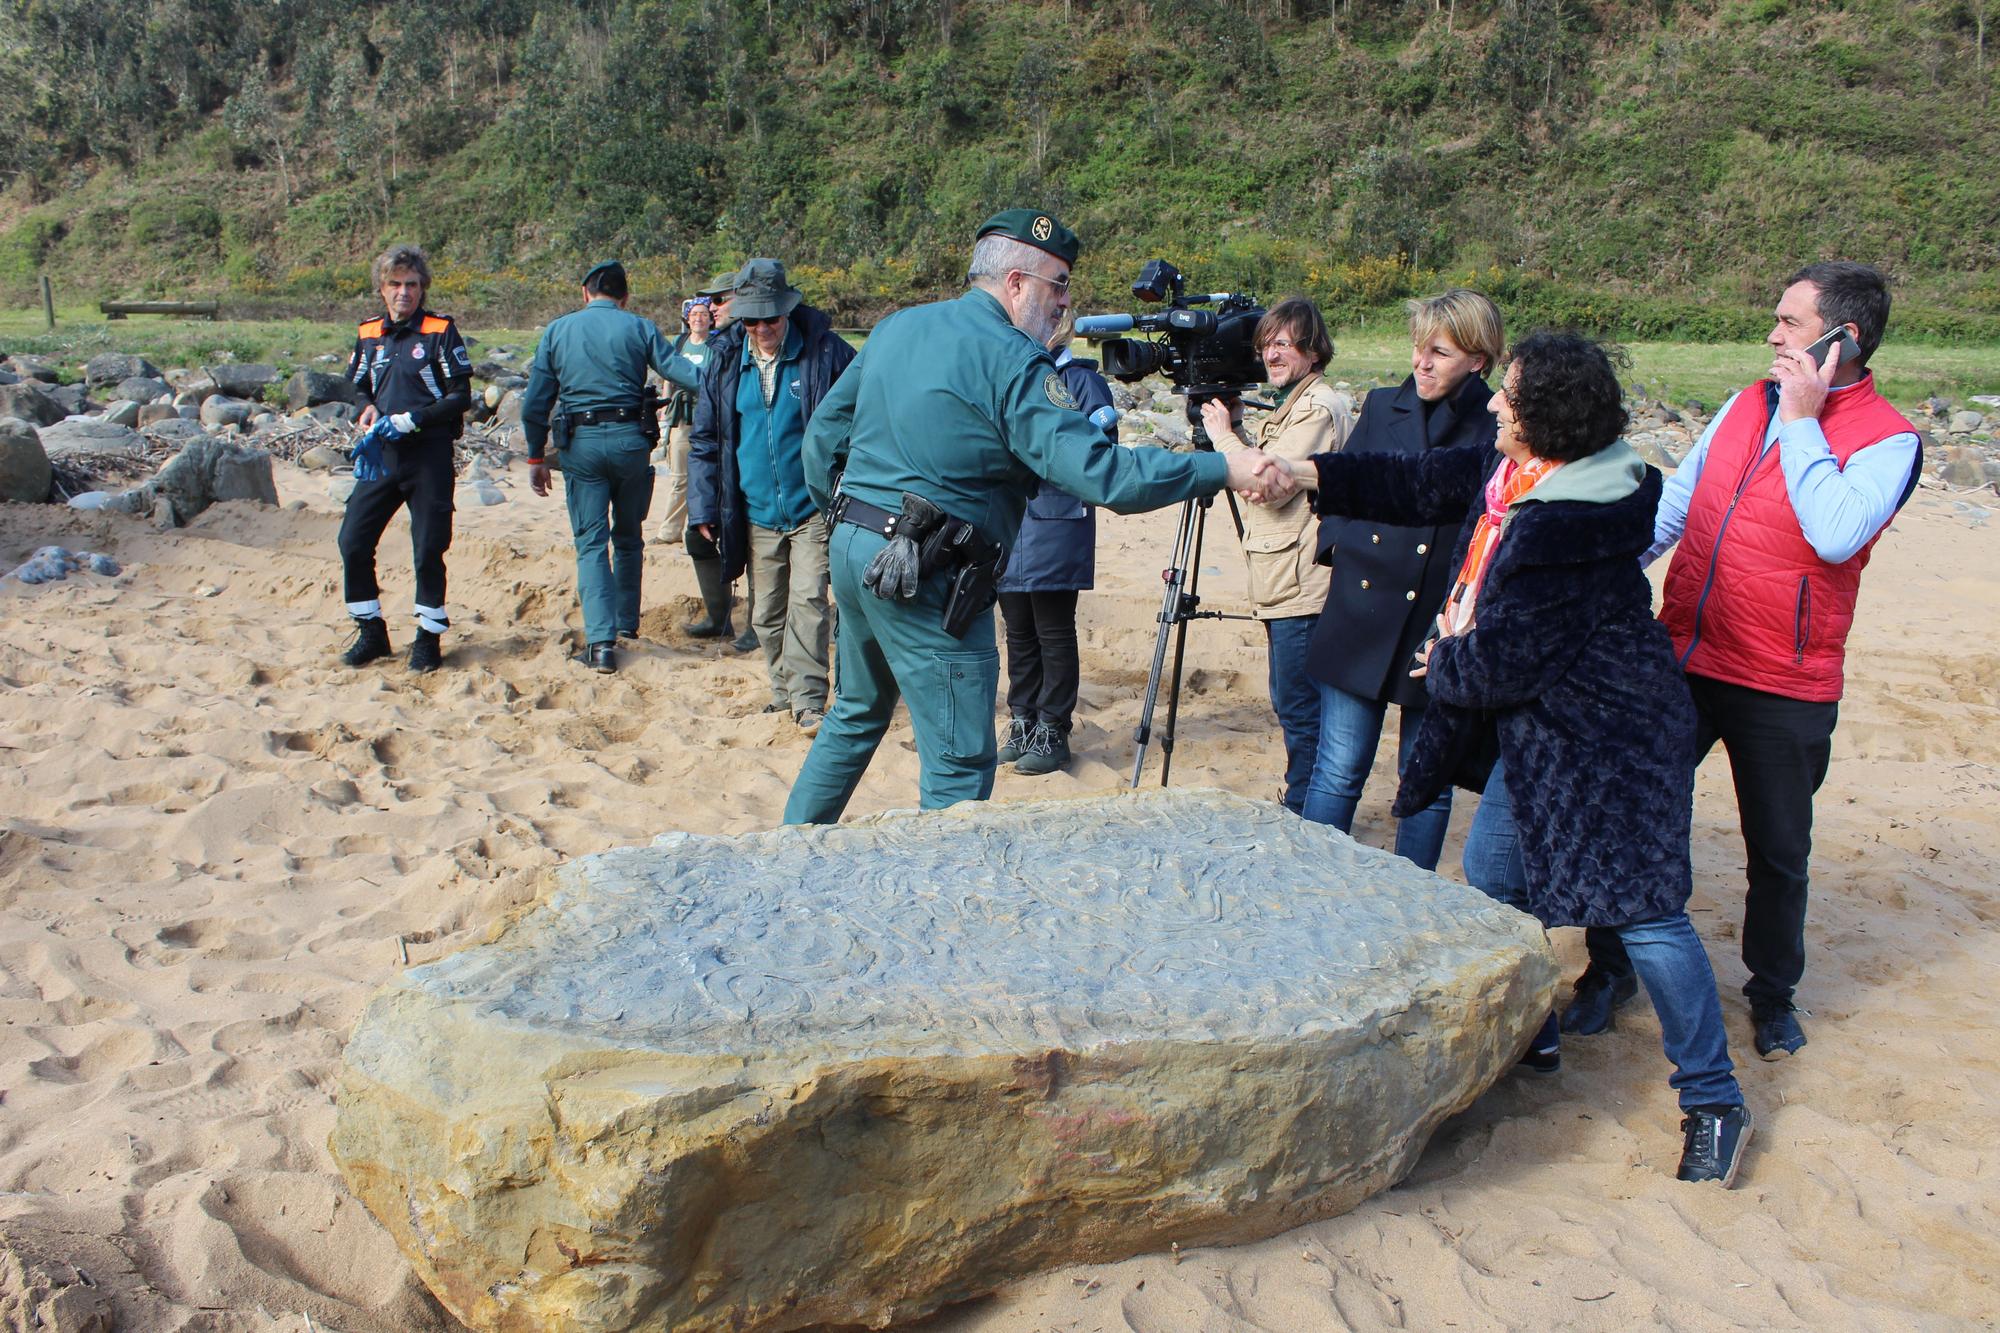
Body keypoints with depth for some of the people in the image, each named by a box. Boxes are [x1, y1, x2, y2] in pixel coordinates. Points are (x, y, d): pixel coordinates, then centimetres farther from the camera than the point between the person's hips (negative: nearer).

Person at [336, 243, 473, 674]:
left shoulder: (441, 332, -4)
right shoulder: (368, 335, 11)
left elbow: (461, 397, -6)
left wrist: (410, 420, -15)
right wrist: (367, 408, -1)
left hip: (430, 456, -5)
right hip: (381, 456, 5)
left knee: (429, 550, 1)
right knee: (353, 542, 0)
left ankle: (428, 638, 16)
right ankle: (371, 633, 15)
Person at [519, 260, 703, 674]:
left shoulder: (558, 330, 8)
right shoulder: (639, 328, 3)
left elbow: (535, 403, 7)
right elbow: (679, 370, -7)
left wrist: (536, 457, 13)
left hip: (580, 444, 0)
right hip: (629, 439, 0)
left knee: (591, 542, 2)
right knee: (628, 538, 18)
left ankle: (601, 641, -9)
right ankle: (627, 623, 29)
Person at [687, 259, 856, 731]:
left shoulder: (825, 353, -6)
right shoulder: (726, 366, 6)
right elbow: (704, 441, 13)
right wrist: (703, 507, 6)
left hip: (813, 510, -4)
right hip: (757, 514, 4)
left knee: (807, 601, -12)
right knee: (766, 612, 11)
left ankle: (808, 699, -6)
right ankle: (784, 693, 26)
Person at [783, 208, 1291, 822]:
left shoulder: (895, 327, 11)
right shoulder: (1012, 361, -15)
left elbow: (824, 431, 16)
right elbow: (1099, 471, -23)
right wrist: (1224, 469, -21)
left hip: (852, 546, 9)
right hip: (922, 575, -9)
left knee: (857, 714, 26)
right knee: (960, 766, 0)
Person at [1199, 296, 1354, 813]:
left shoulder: (1319, 407, -14)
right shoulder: (1293, 404, 18)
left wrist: (1224, 436, -7)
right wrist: (1233, 432, 11)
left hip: (1304, 590, -11)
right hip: (1284, 585, 11)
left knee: (1300, 711, -3)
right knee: (1292, 707, 16)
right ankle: (1306, 817, 26)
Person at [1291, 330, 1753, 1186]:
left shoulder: (1560, 530, -28)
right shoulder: (1506, 475, 0)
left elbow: (1500, 662, -23)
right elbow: (1417, 484, 12)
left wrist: (1443, 664, -1)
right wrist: (1307, 474, 9)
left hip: (1607, 739, -10)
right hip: (1537, 729, 10)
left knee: (1643, 911, -5)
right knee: (1489, 878, 13)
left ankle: (1714, 1100, 10)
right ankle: (1526, 1038, 33)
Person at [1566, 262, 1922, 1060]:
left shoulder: (1888, 440, -9)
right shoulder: (1746, 405, 8)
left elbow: (1837, 535, -27)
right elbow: (1675, 506, 17)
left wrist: (1802, 420, -20)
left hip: (1784, 691, -5)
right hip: (1683, 659, 5)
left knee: (1777, 852, 11)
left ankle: (1773, 995, 33)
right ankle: (1608, 972, 27)